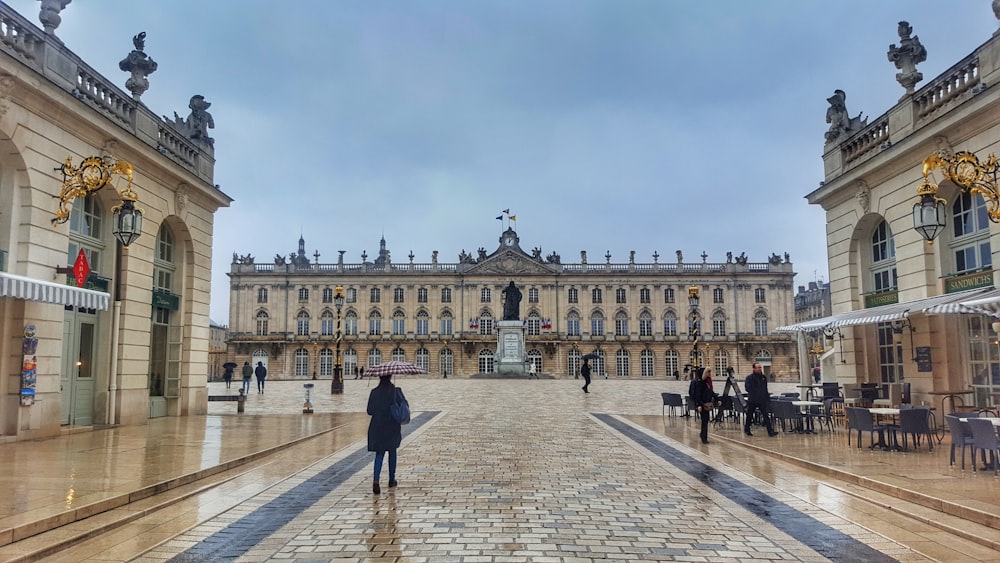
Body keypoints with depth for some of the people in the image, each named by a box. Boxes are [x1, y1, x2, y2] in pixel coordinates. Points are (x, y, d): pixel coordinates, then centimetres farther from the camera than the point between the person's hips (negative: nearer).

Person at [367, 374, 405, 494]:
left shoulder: (374, 392, -6)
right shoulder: (396, 391, -9)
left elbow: (370, 411, -4)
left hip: (377, 427, 0)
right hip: (392, 427, 0)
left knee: (379, 454, 5)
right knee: (392, 452, 17)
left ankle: (376, 480, -14)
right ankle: (392, 480, 26)